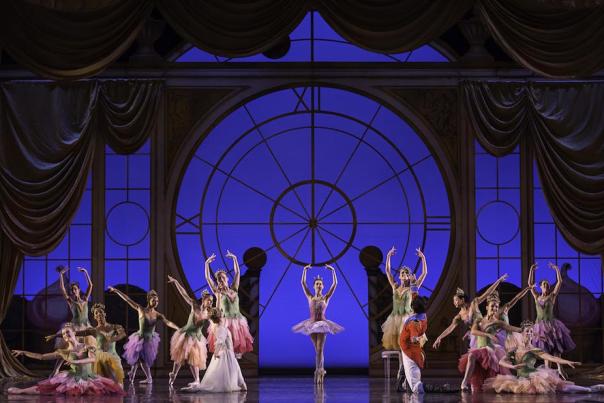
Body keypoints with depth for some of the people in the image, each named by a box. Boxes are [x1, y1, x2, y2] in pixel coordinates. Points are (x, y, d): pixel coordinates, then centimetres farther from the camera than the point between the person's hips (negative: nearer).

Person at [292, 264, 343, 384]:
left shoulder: (326, 298, 1)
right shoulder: (310, 297, 5)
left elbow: (335, 284, -6)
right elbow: (303, 283, -1)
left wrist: (333, 271, -13)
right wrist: (304, 270, -8)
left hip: (322, 325, -2)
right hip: (311, 324, 2)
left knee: (319, 349, -10)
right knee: (317, 350, 11)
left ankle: (319, 371, -13)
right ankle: (320, 370, 21)